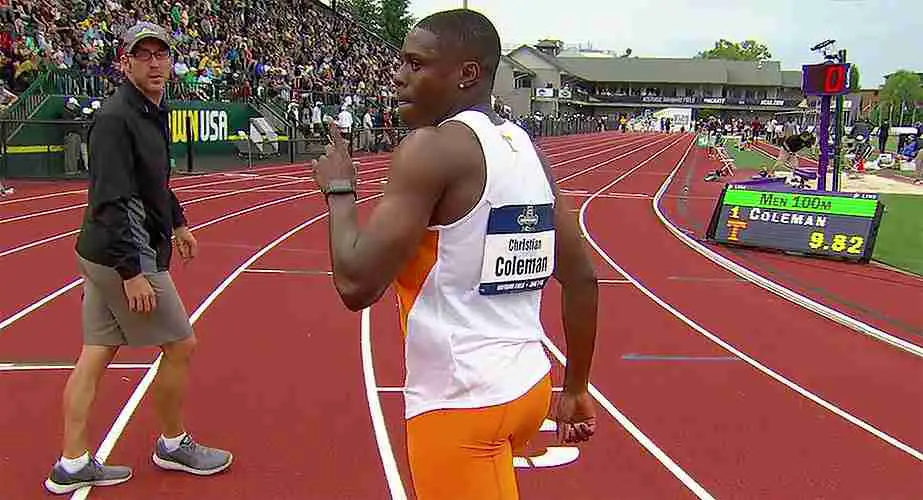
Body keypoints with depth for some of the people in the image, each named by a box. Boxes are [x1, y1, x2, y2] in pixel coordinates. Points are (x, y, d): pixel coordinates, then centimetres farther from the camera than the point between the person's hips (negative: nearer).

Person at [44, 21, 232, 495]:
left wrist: (177, 223, 30)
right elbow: (110, 202, -24)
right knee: (180, 345, 3)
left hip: (103, 257, 9)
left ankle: (72, 464, 20)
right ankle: (173, 444, 22)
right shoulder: (115, 118, -18)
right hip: (126, 257, -9)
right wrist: (132, 272, -26)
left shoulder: (152, 112, 10)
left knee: (95, 355, 11)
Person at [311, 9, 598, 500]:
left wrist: (338, 188, -5)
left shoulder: (431, 148, -16)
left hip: (461, 404, -8)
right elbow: (581, 279, 9)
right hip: (527, 386, 9)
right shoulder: (526, 148, 7)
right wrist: (576, 390, 18)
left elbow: (358, 285, -22)